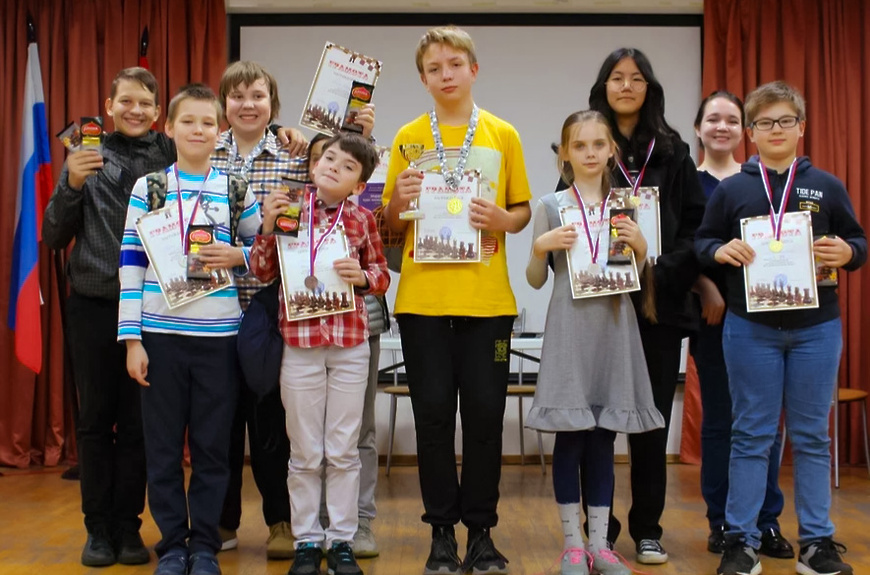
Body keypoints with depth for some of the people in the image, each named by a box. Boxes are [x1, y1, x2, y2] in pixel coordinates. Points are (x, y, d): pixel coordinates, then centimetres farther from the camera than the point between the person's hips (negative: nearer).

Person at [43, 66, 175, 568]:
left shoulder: (173, 158, 3)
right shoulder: (88, 158, 4)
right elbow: (55, 238, 2)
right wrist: (72, 184, -13)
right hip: (93, 306, 1)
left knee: (137, 421, 4)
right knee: (96, 418, 7)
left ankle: (128, 526, 16)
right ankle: (98, 527, 17)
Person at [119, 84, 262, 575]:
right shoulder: (147, 188, 4)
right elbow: (131, 265, 2)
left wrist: (238, 255, -7)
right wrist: (131, 338, -4)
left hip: (219, 335, 1)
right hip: (160, 333, 0)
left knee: (213, 446, 6)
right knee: (163, 447, 5)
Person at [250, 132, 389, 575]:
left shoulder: (362, 219, 2)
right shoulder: (289, 210, 2)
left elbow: (382, 275, 10)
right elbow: (263, 272, 2)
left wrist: (362, 276, -11)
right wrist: (268, 226, -11)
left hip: (351, 344, 0)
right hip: (299, 343, 0)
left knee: (343, 451, 8)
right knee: (305, 453, 9)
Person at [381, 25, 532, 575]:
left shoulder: (503, 135, 7)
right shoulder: (409, 137, 8)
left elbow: (523, 210, 11)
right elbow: (391, 223, 11)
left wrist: (503, 219, -10)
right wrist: (398, 201, -10)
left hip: (487, 298, 0)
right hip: (422, 297, 0)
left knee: (485, 413, 3)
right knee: (433, 413, 4)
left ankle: (481, 530, 16)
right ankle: (442, 530, 16)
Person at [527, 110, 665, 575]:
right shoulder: (551, 205, 2)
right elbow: (535, 280, 4)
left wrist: (640, 247, -4)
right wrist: (541, 246, -14)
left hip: (614, 325, 3)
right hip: (570, 325, -2)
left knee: (604, 436, 6)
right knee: (570, 435, -1)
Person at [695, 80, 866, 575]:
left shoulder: (827, 186, 5)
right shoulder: (732, 189, 4)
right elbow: (703, 242, 7)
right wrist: (721, 250, -14)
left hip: (817, 328, 1)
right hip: (750, 329, -1)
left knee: (812, 436, 8)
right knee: (752, 436, 5)